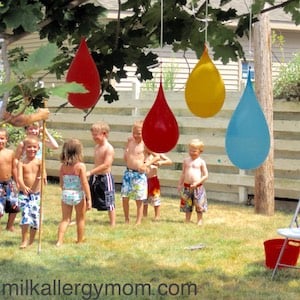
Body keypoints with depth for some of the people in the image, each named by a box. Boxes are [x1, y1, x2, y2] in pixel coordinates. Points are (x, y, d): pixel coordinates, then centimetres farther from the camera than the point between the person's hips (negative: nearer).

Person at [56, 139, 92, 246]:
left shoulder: (63, 166, -1)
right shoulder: (81, 166, -14)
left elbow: (61, 183, 6)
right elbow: (85, 184, -14)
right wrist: (89, 199, -9)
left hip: (65, 194, 3)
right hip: (78, 195, -3)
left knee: (65, 219, 11)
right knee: (80, 219, 16)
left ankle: (59, 241, -1)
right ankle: (80, 241, 26)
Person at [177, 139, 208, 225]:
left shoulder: (201, 162, -4)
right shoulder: (186, 160, 7)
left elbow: (206, 175, -5)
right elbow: (183, 174, 16)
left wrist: (197, 183, -14)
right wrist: (180, 184, 11)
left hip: (198, 187, -3)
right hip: (187, 186, 3)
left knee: (199, 205, 1)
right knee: (187, 204, 10)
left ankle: (199, 220, 13)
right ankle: (187, 220, 20)